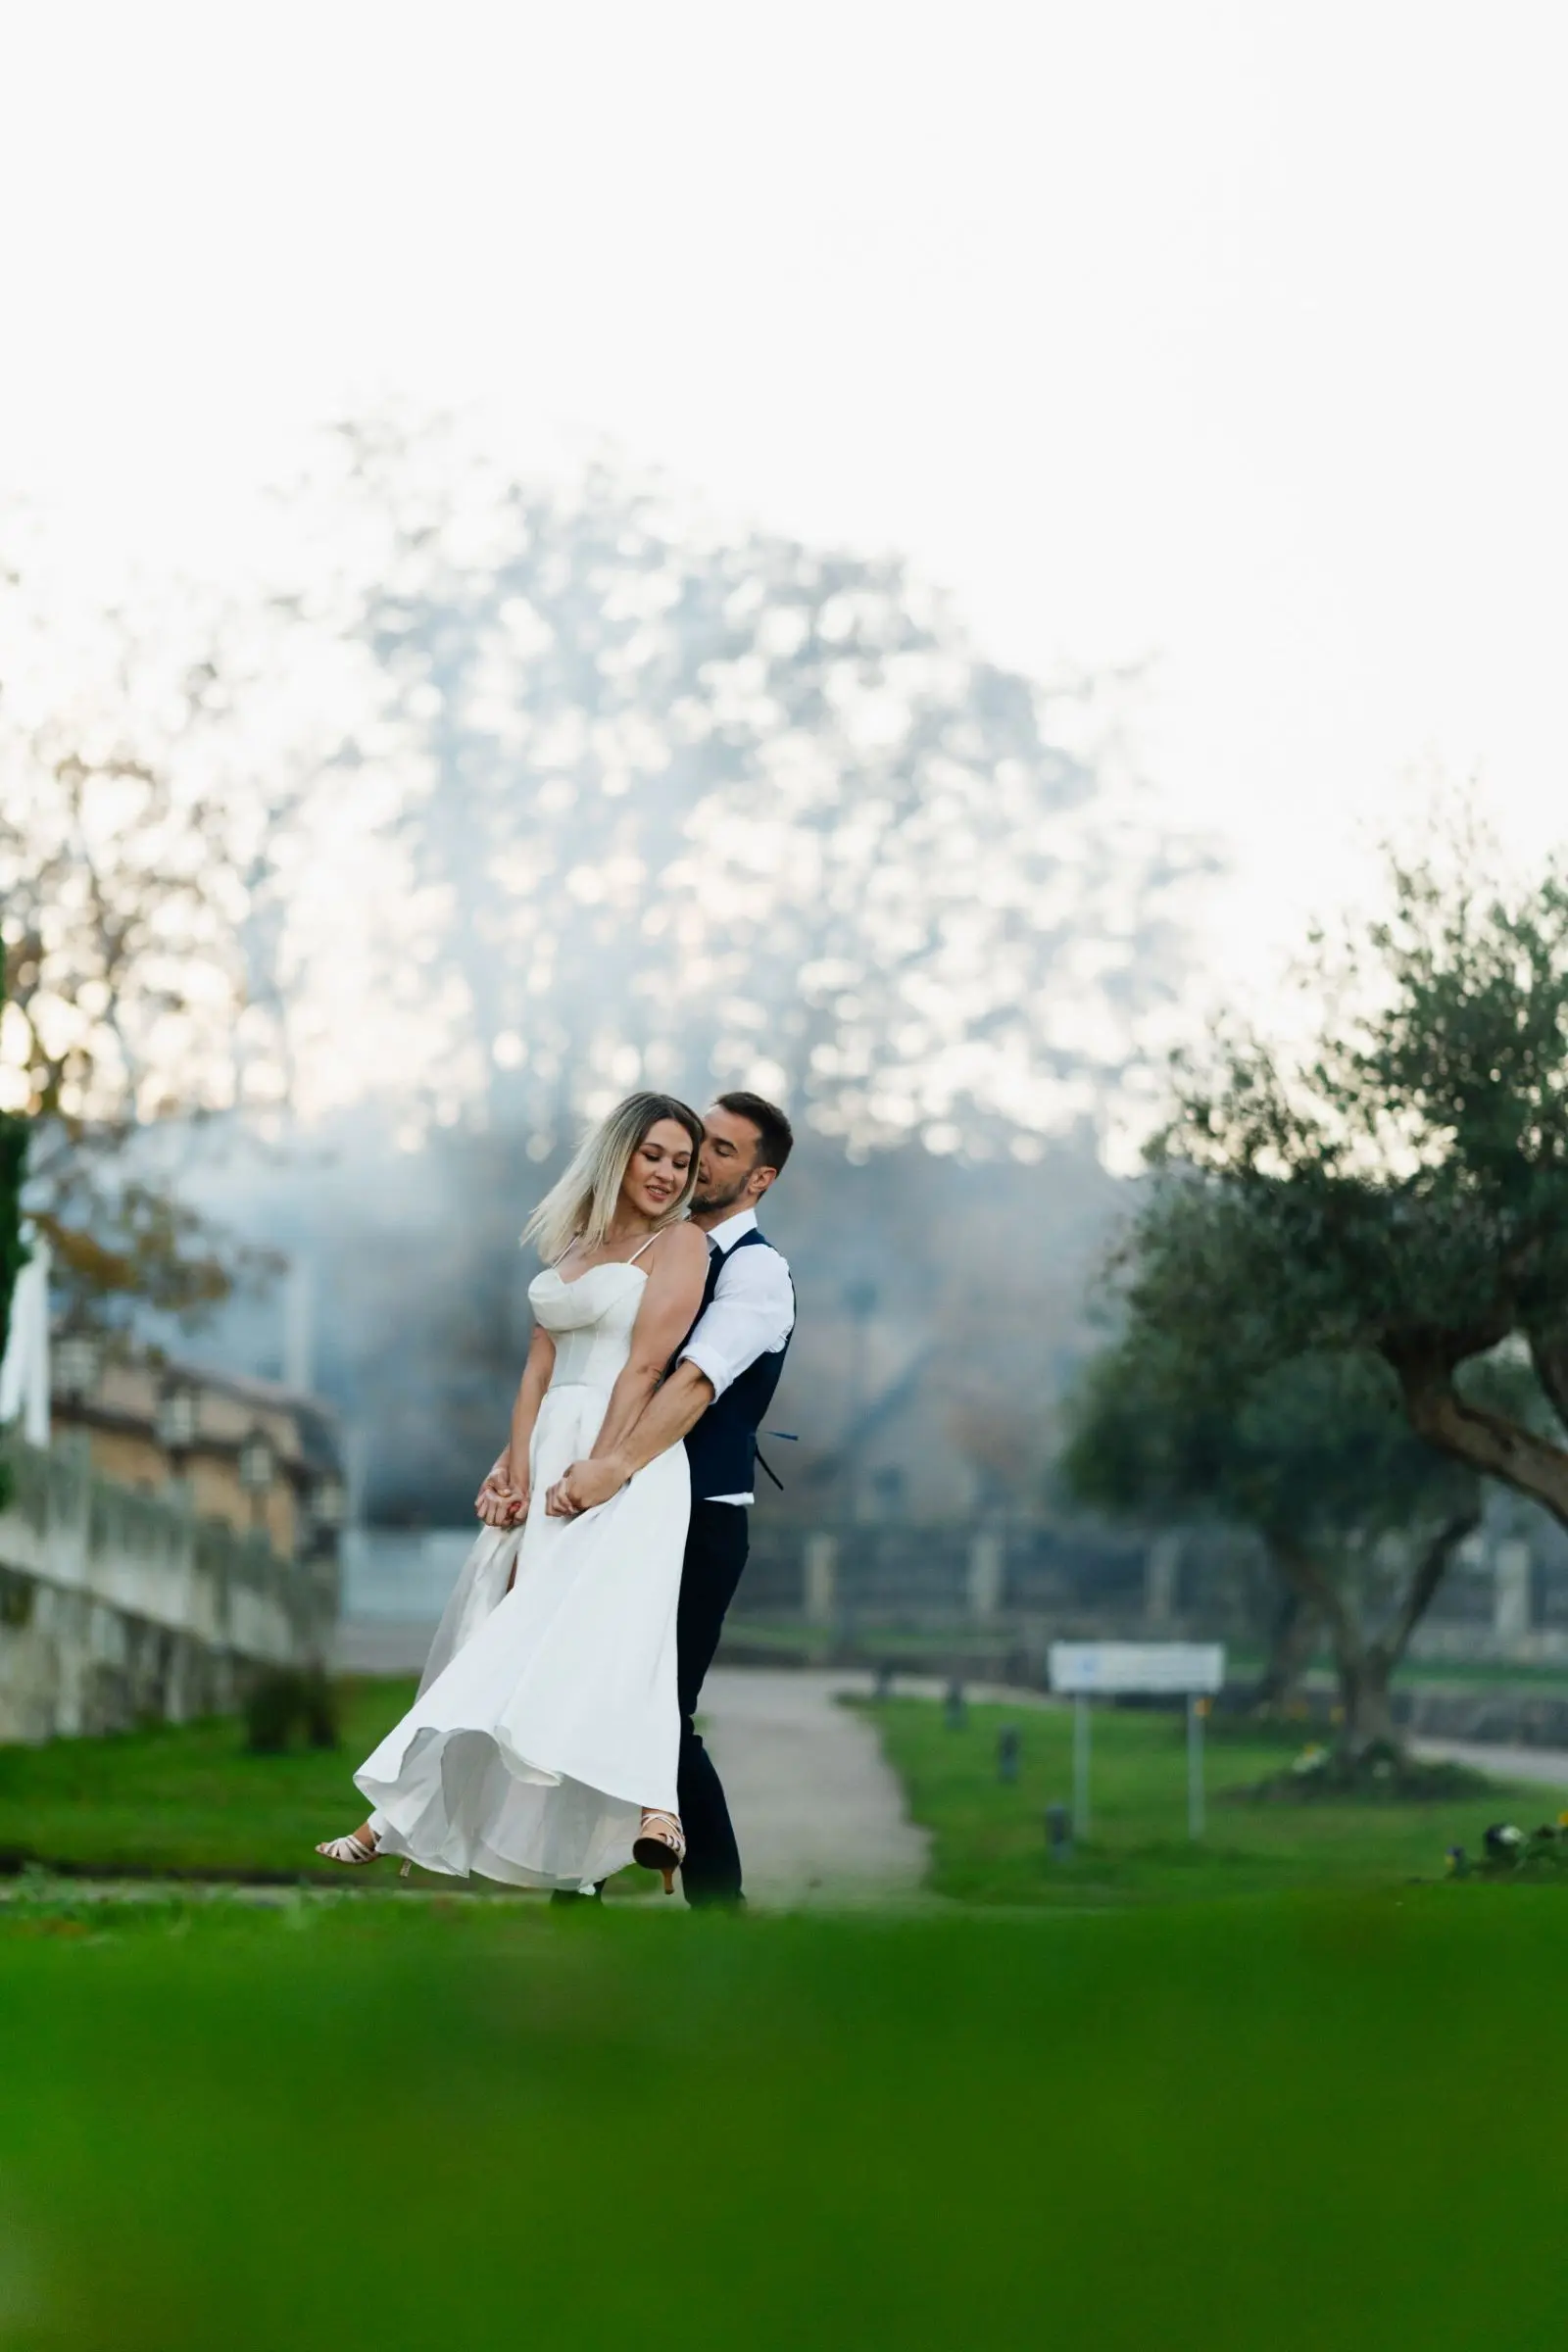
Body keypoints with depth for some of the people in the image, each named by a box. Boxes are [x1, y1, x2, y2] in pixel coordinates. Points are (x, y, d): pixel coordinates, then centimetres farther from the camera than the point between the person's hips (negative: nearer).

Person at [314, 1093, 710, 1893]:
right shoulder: (569, 1245, 21)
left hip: (627, 1462, -6)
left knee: (611, 1622, -27)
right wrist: (518, 1466, -2)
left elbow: (646, 1365, -8)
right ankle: (399, 1818, 9)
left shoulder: (680, 1243, 1)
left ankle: (652, 1818, -41)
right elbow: (541, 1361, 12)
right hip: (547, 1456, 6)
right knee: (500, 1635, 7)